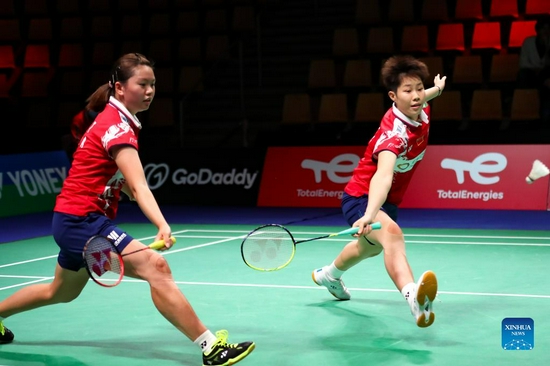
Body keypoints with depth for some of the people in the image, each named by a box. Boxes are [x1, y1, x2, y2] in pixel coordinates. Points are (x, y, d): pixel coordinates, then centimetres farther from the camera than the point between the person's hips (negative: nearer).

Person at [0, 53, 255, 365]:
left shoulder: (115, 119, 10)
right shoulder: (117, 125, -19)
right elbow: (139, 187, -33)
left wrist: (126, 187, 5)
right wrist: (163, 226, -45)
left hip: (73, 221, 11)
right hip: (81, 220, -11)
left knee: (62, 292, 29)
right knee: (156, 266, -25)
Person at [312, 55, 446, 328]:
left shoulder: (421, 111, -11)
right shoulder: (394, 132, -36)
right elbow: (383, 174, -55)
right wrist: (369, 215, -68)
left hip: (387, 201, 10)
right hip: (362, 197, -10)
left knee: (371, 247, 36)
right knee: (391, 234, -41)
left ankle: (329, 275, 67)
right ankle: (412, 295, -67)